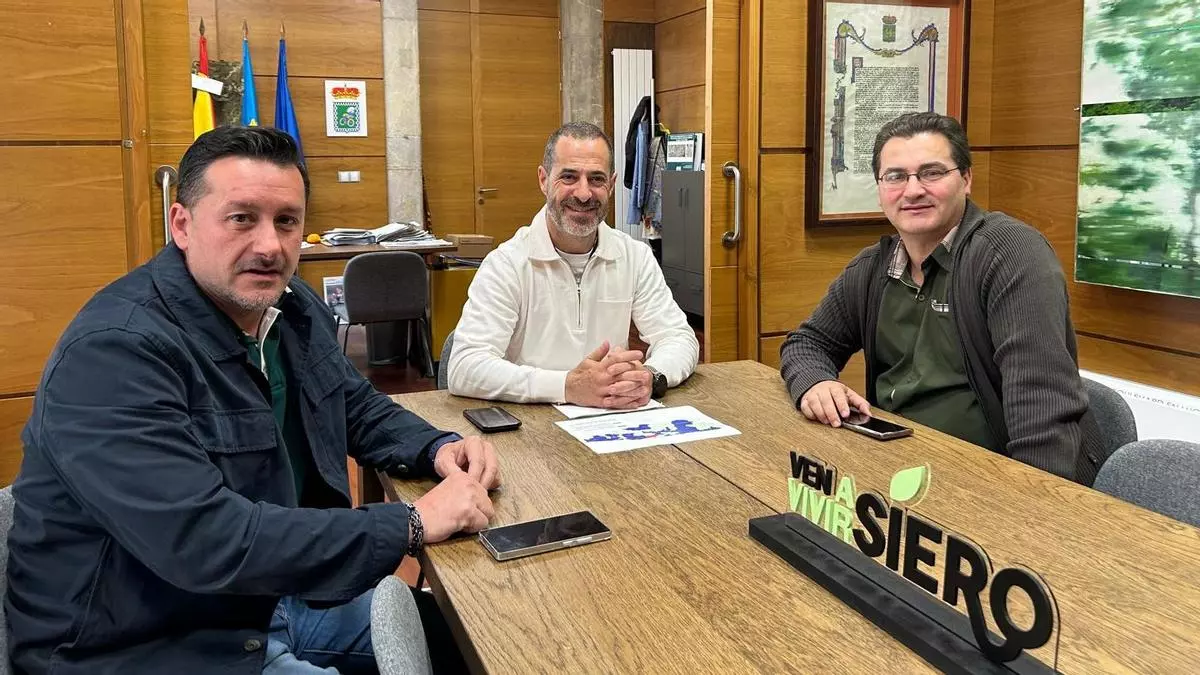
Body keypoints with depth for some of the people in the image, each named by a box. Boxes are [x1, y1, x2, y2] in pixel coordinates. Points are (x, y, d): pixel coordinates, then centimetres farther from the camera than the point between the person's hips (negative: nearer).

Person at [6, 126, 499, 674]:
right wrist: (412, 524, -29)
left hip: (281, 595, 8)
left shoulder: (293, 307, 2)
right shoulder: (113, 352, -25)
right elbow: (204, 539, -33)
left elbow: (358, 407, 17)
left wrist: (438, 449, -5)